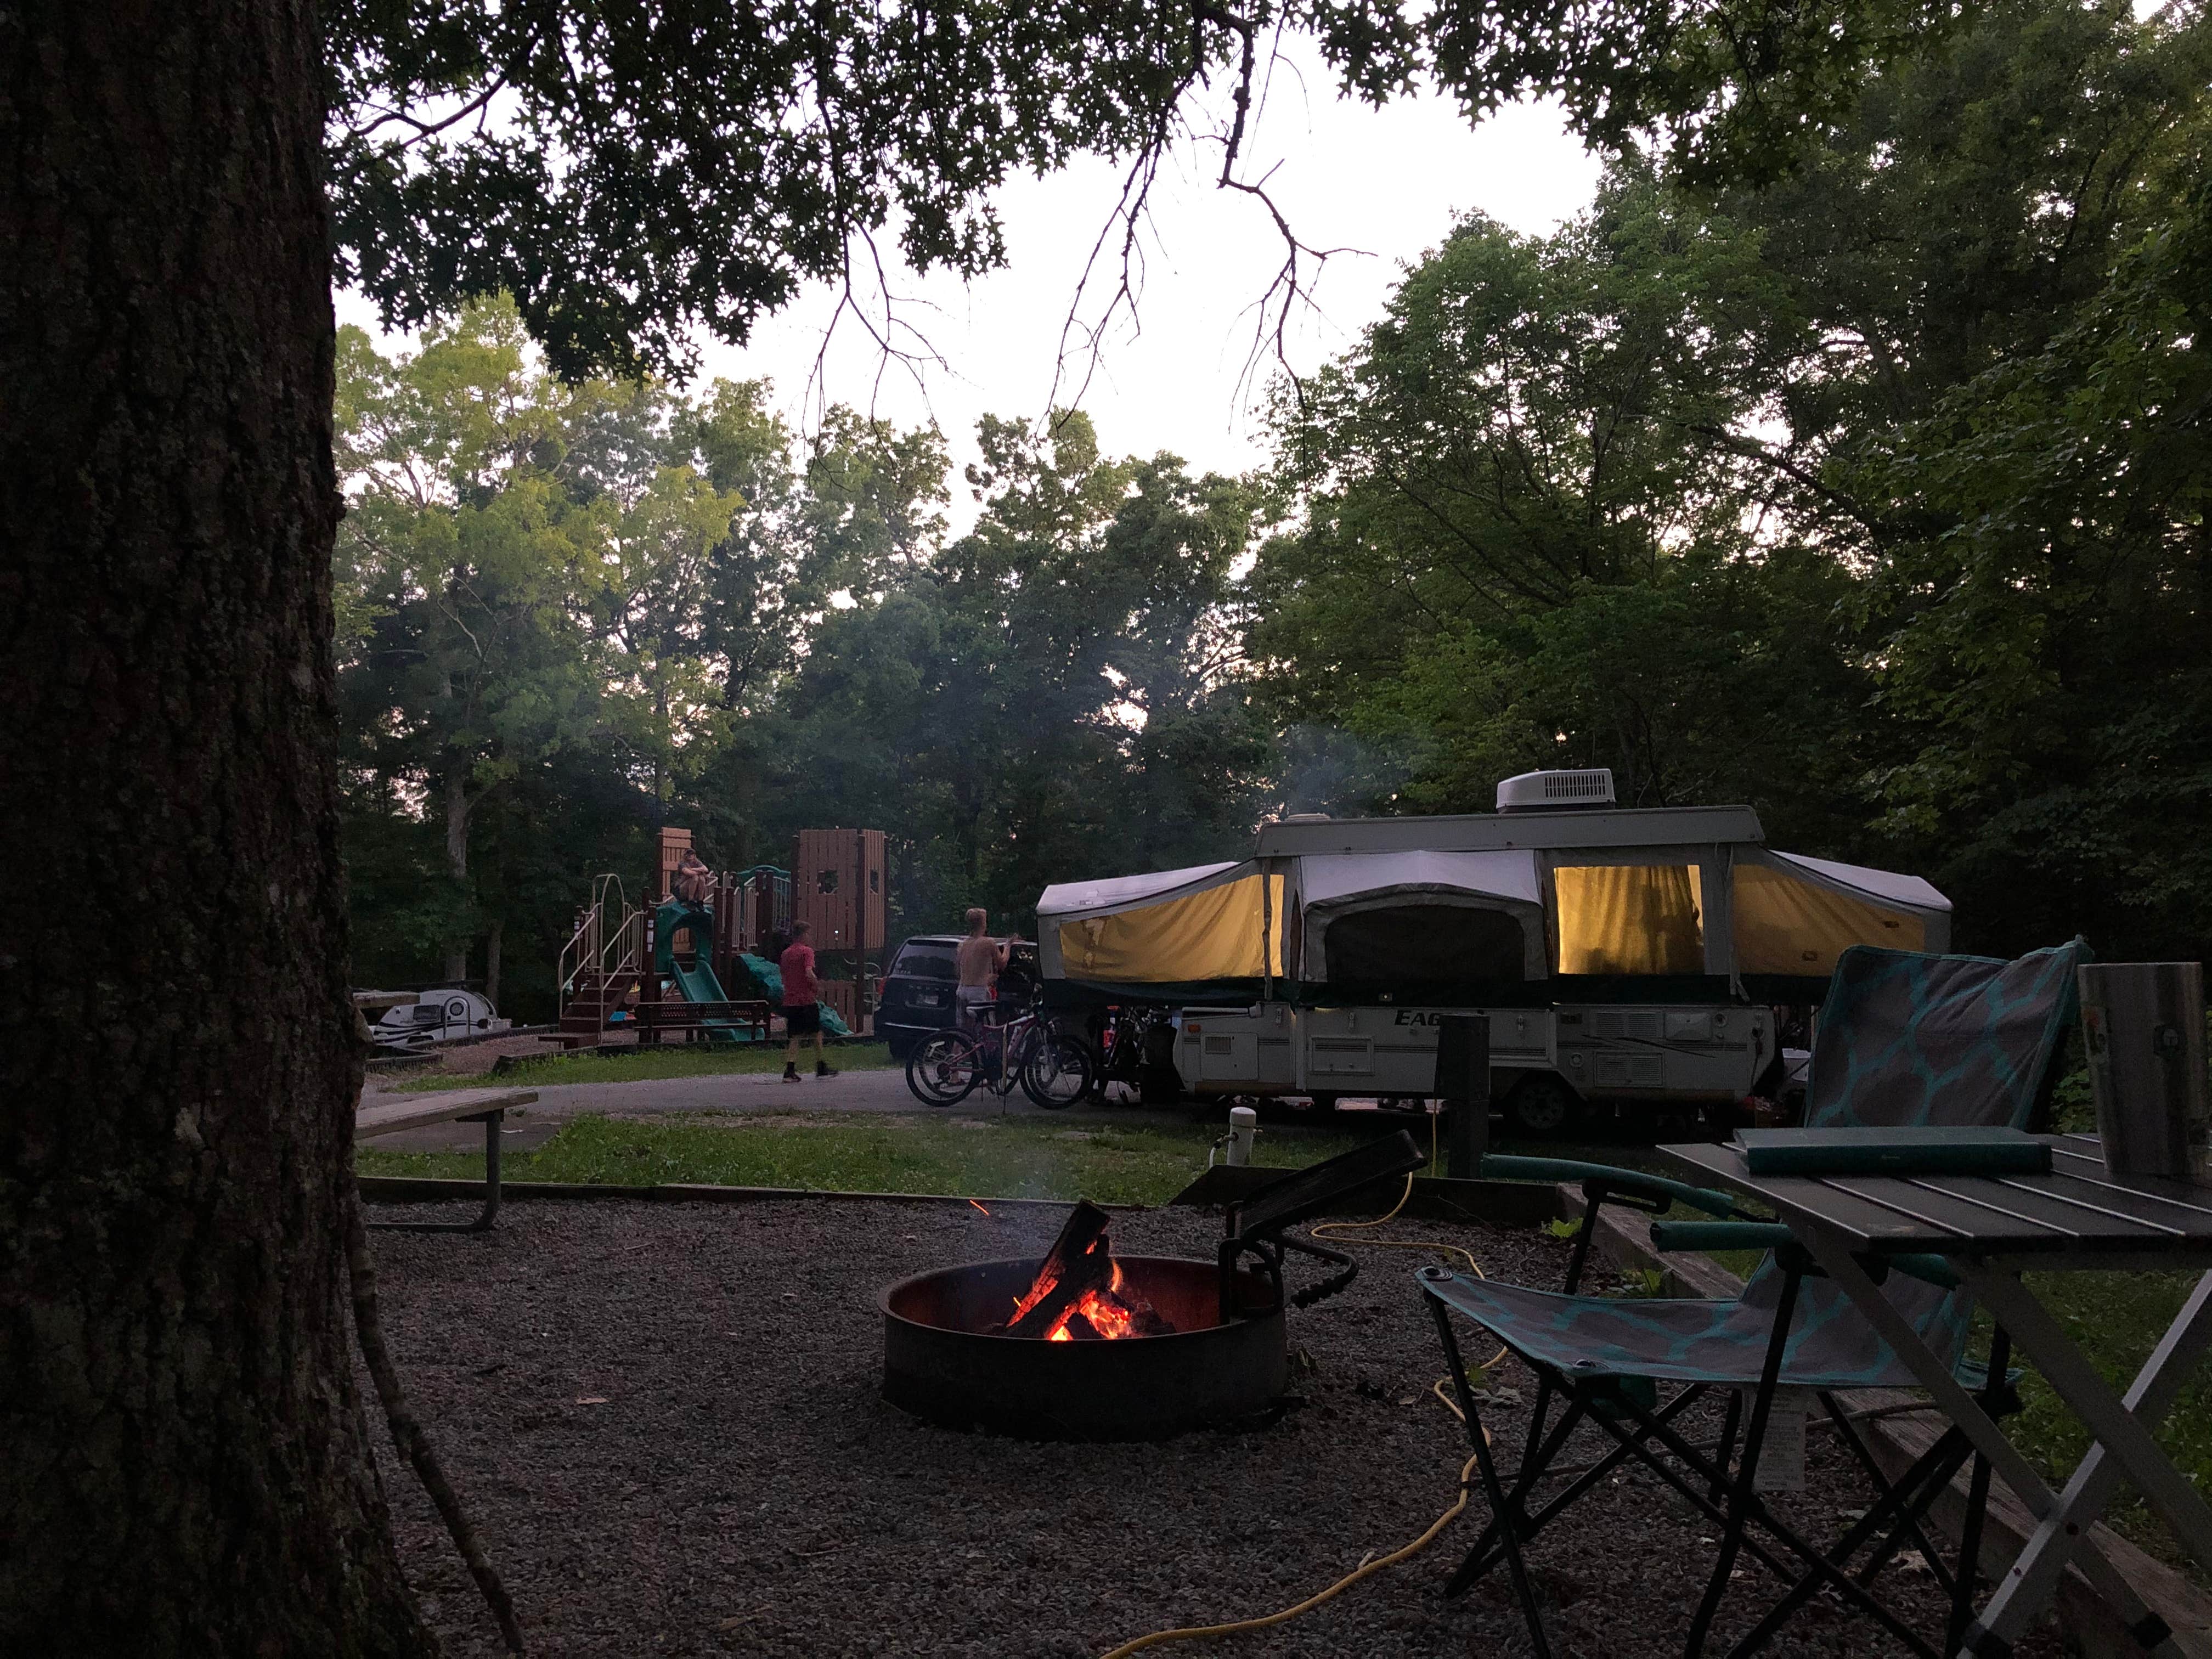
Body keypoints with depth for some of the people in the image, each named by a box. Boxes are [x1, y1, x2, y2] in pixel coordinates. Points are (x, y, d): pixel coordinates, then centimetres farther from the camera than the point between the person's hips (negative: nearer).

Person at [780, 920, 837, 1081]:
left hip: (790, 1000, 6)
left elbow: (784, 976, 15)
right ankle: (821, 1068, 16)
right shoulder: (807, 951, -9)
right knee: (817, 1033, 9)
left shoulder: (786, 953, 11)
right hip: (807, 1000, -6)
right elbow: (809, 973, -22)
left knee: (794, 1037, 5)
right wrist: (818, 988, -10)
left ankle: (790, 1070, -5)